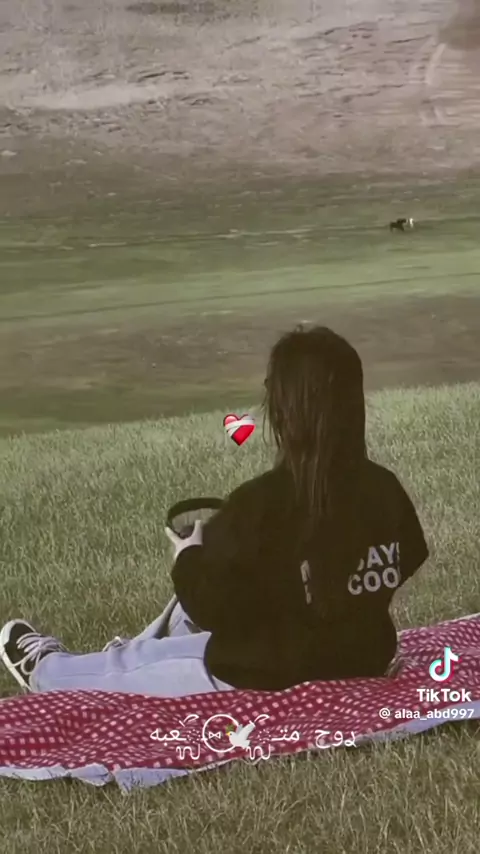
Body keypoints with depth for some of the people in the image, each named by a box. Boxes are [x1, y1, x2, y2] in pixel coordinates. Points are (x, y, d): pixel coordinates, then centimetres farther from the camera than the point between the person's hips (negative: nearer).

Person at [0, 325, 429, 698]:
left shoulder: (259, 504, -27)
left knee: (138, 660, 21)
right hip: (365, 660, 6)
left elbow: (213, 608, -21)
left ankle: (47, 672, 46)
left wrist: (189, 557, -1)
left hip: (270, 676, -6)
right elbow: (408, 562, 10)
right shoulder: (385, 488, -9)